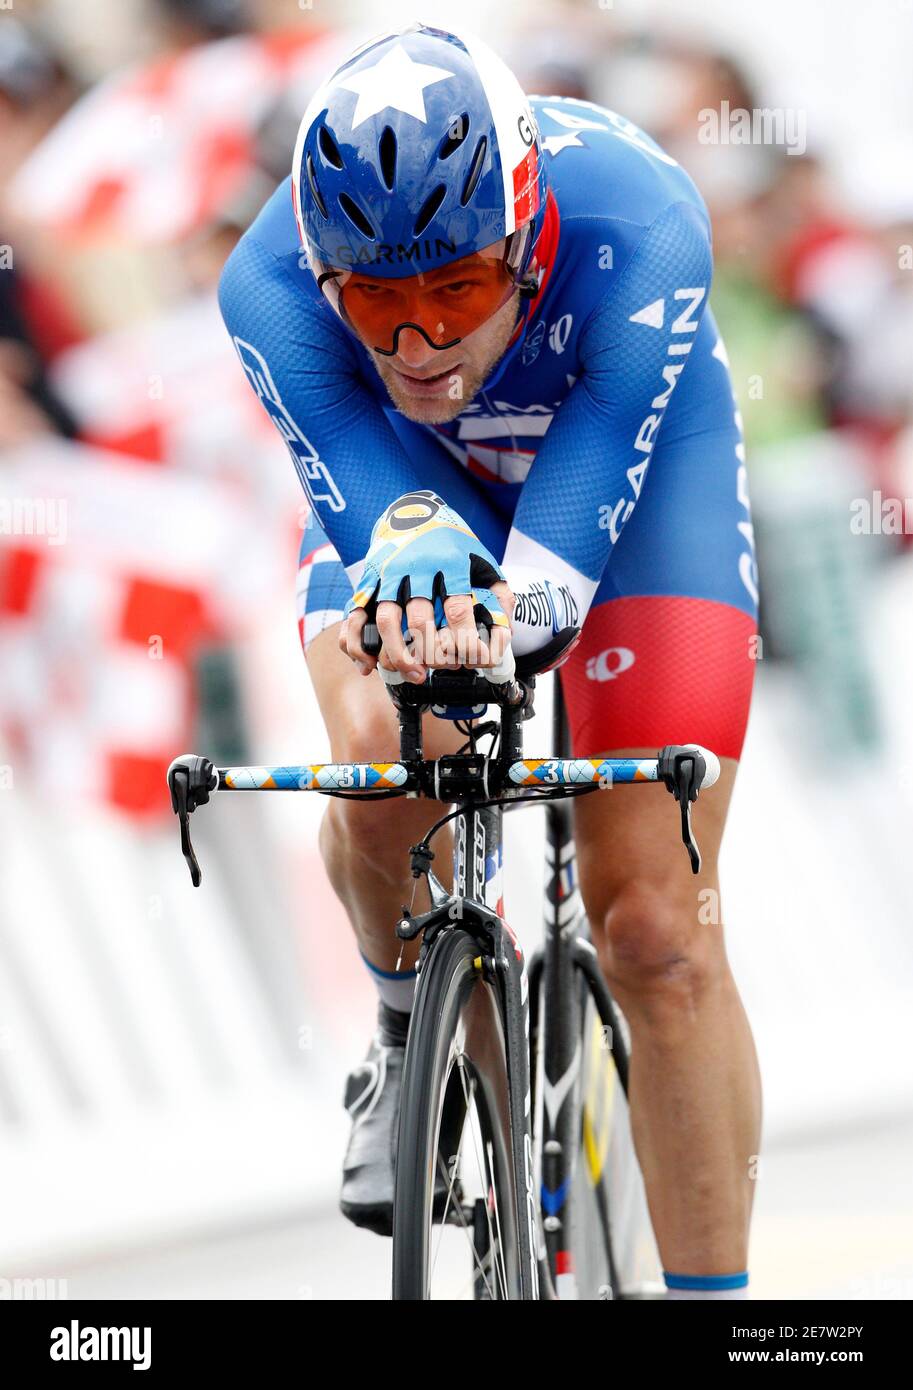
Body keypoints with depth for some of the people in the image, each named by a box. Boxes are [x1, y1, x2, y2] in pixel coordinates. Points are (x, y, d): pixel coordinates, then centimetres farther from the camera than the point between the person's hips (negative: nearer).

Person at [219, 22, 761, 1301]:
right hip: (406, 476, 1)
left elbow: (565, 534, -42)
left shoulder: (638, 229, -39)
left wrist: (508, 606, -63)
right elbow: (369, 498, -40)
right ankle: (413, 1029, 2)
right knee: (378, 764, -30)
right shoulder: (272, 287, -34)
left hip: (637, 461, -1)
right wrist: (419, 551, -64)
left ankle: (713, 1289, 0)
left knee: (655, 926, -10)